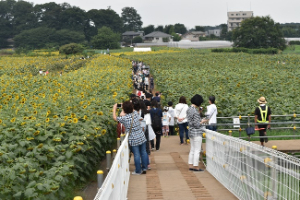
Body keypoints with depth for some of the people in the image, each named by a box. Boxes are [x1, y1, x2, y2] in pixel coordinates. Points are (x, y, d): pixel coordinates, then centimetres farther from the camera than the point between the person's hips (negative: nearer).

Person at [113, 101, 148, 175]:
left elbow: (115, 118, 2)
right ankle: (144, 168, 27)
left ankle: (138, 171, 17)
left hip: (133, 140, -4)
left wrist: (114, 109, 15)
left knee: (136, 155, 5)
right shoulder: (136, 113, -5)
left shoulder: (124, 118, -16)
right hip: (142, 137, 4)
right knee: (143, 153, 15)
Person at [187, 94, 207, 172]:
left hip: (191, 132, 9)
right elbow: (197, 124, -20)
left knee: (192, 149, 15)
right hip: (197, 133, -9)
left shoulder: (189, 109, 6)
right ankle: (196, 166, 3)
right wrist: (203, 121, -3)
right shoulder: (195, 111, -21)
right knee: (197, 150, -1)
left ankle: (191, 165, 19)